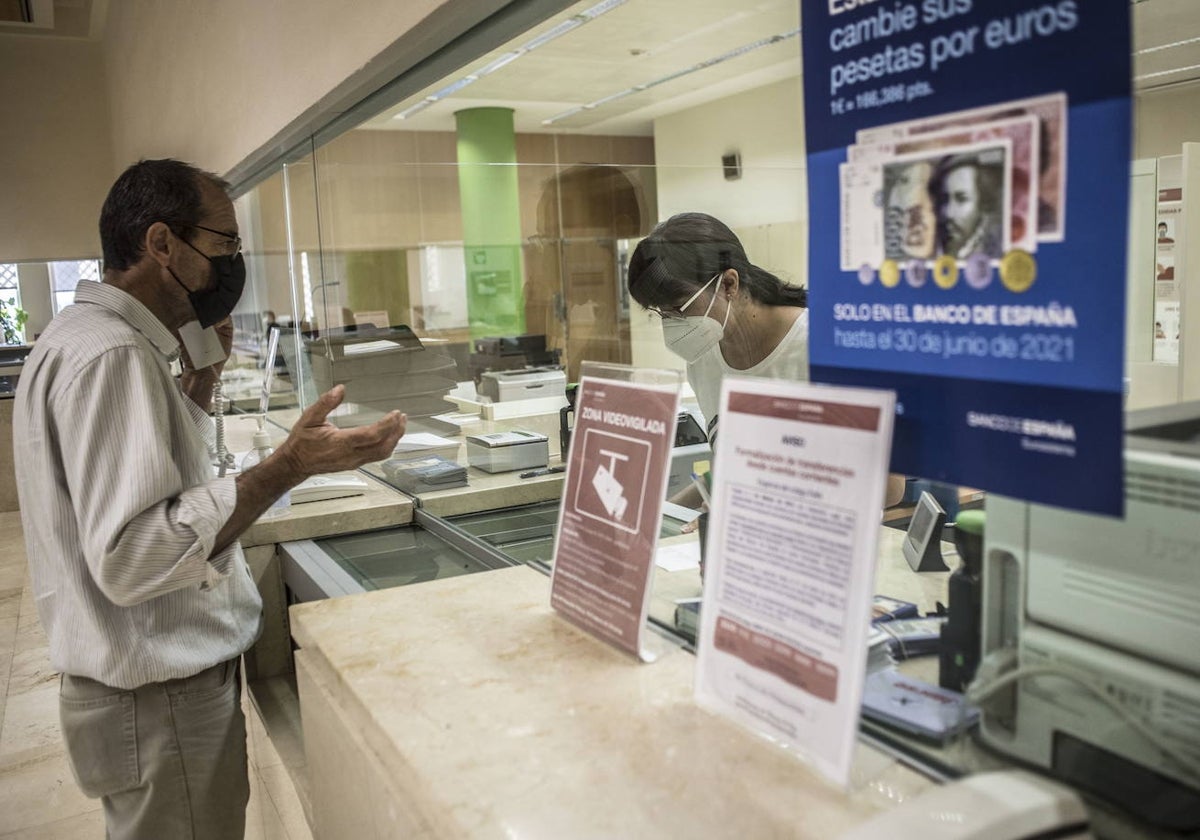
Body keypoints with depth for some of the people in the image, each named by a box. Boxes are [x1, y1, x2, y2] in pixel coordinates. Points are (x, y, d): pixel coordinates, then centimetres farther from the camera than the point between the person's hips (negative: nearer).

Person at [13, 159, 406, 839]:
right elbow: (129, 557, -31)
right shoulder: (110, 355, -24)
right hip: (161, 703, -10)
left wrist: (202, 376, 8)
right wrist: (288, 468, -35)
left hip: (167, 682, 10)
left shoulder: (93, 337, 9)